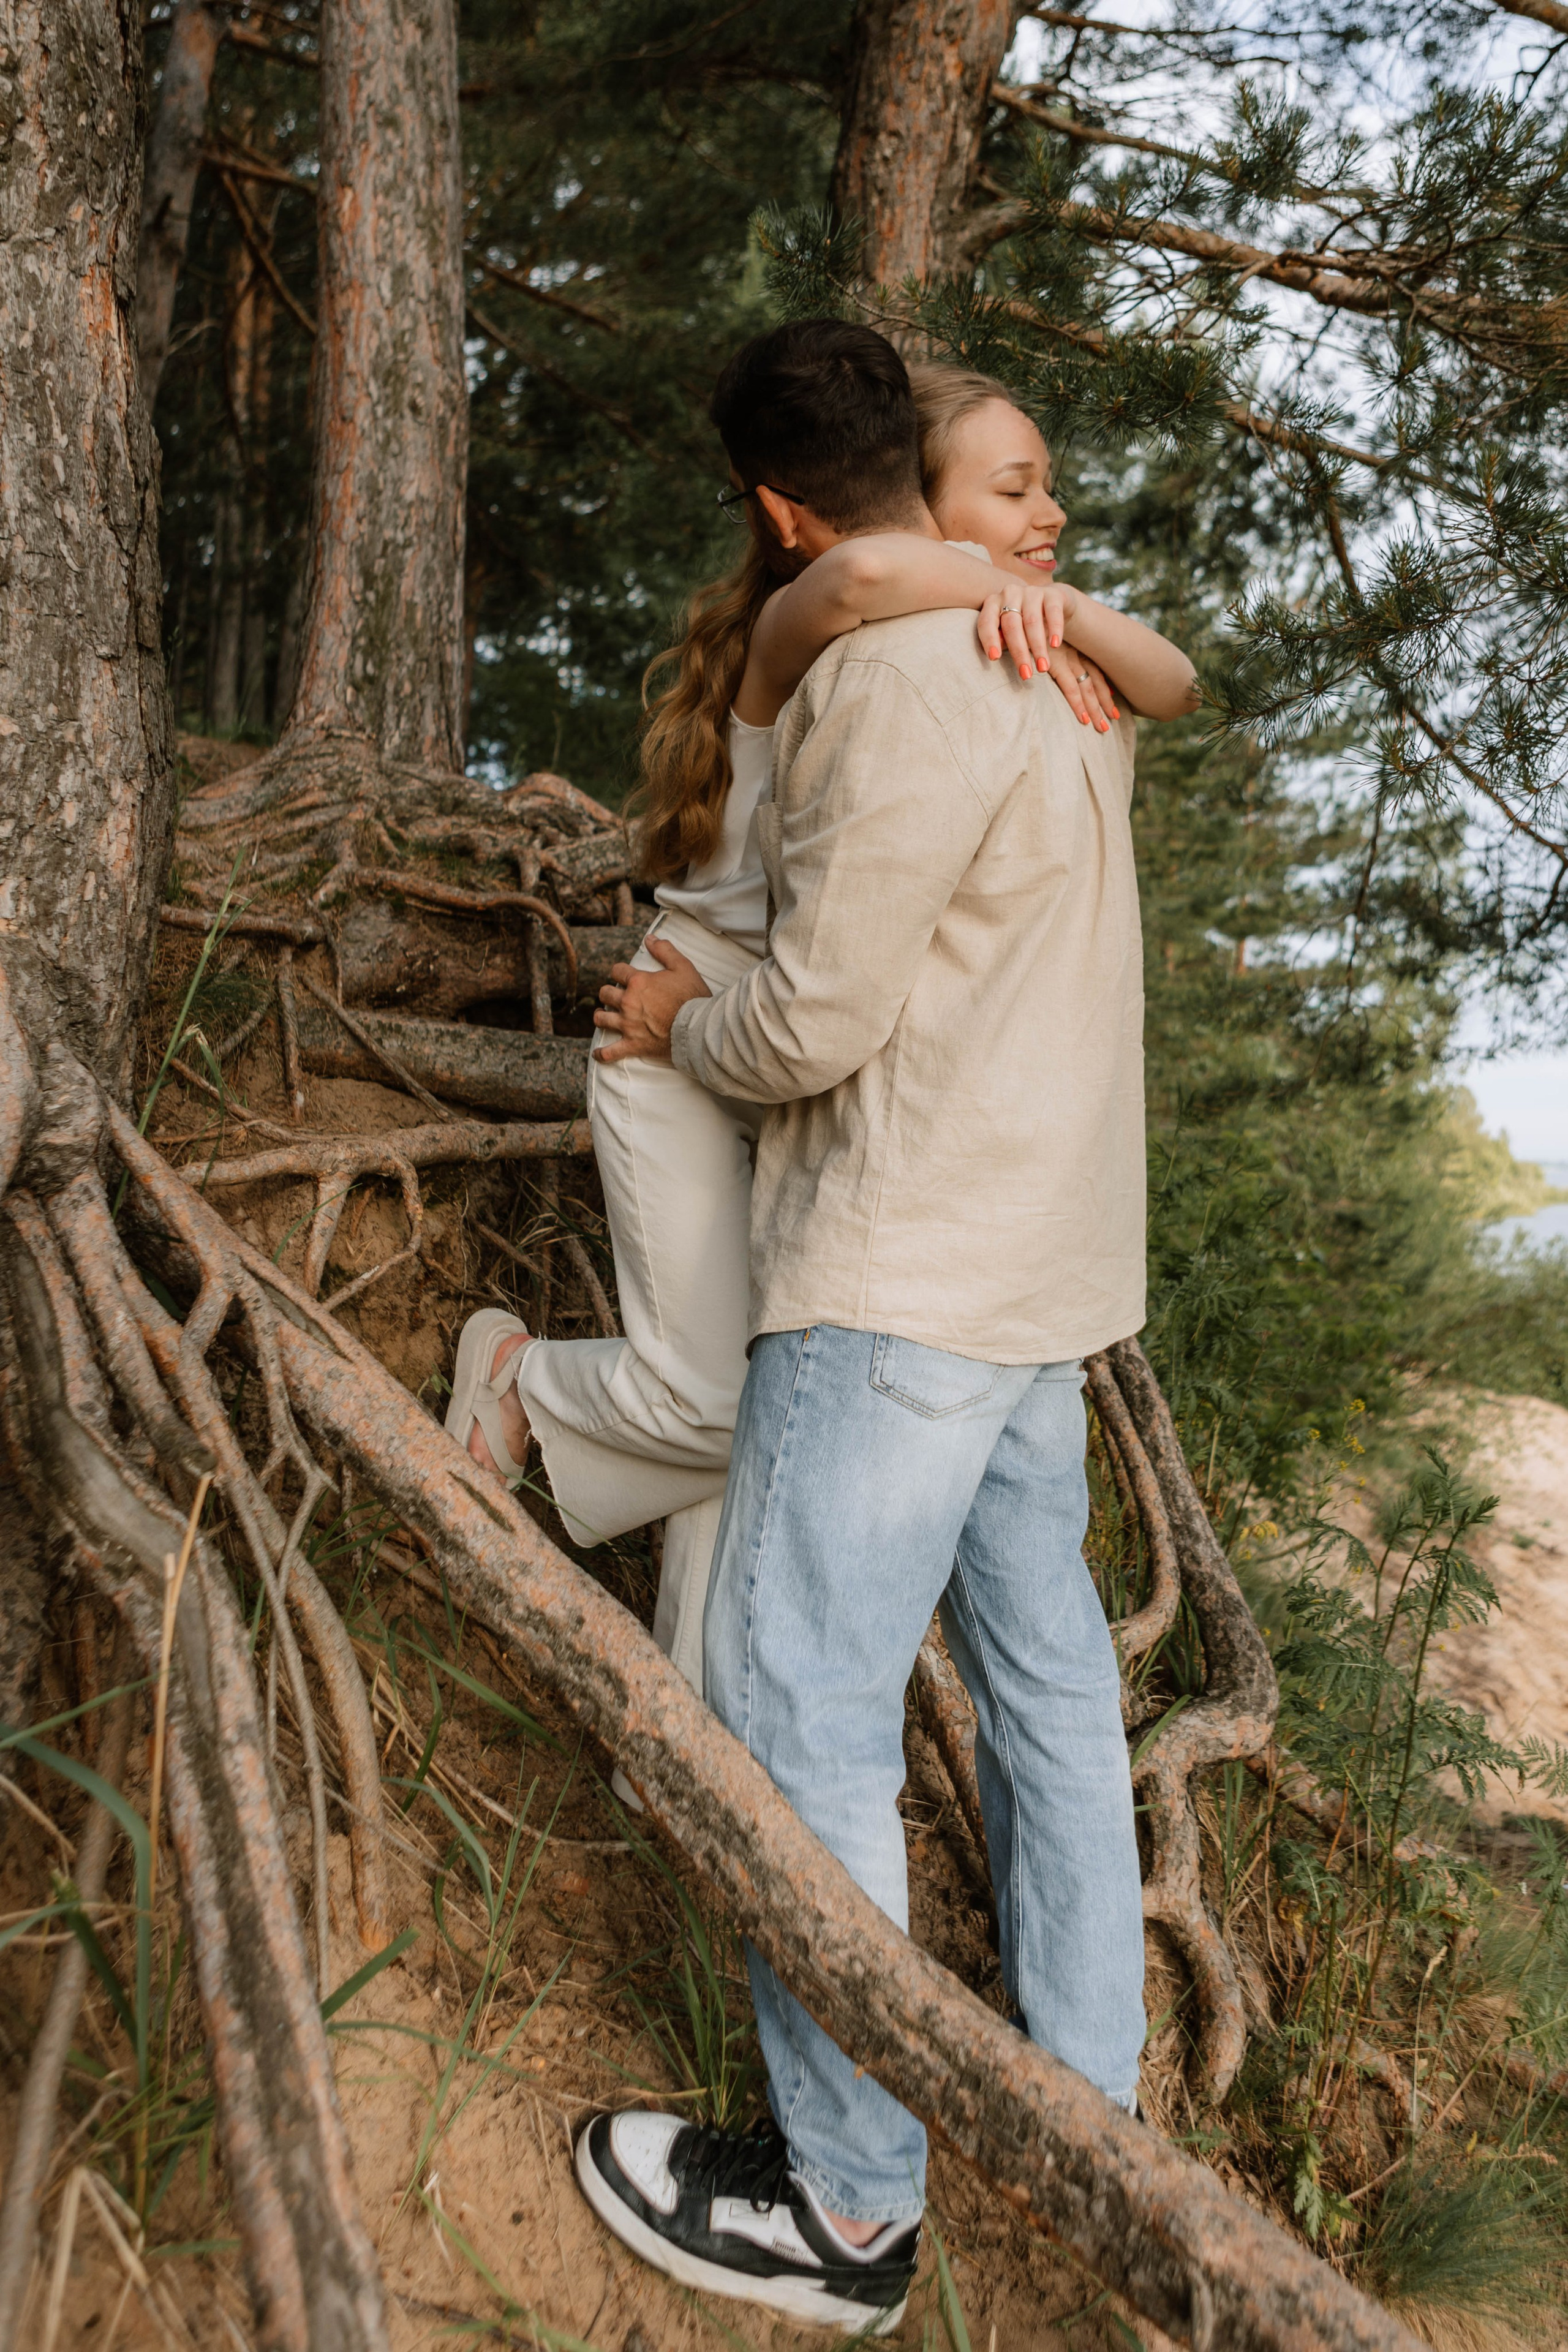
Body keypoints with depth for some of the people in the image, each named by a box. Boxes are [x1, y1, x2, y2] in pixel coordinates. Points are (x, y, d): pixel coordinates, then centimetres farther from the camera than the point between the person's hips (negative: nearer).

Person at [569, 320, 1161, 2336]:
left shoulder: (893, 679, -17)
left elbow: (818, 1017, -16)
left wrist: (679, 1027, 2)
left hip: (909, 1277, -10)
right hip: (1042, 1261, 10)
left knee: (796, 1701, 0)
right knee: (1043, 1668, 16)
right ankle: (1083, 2101, 32)